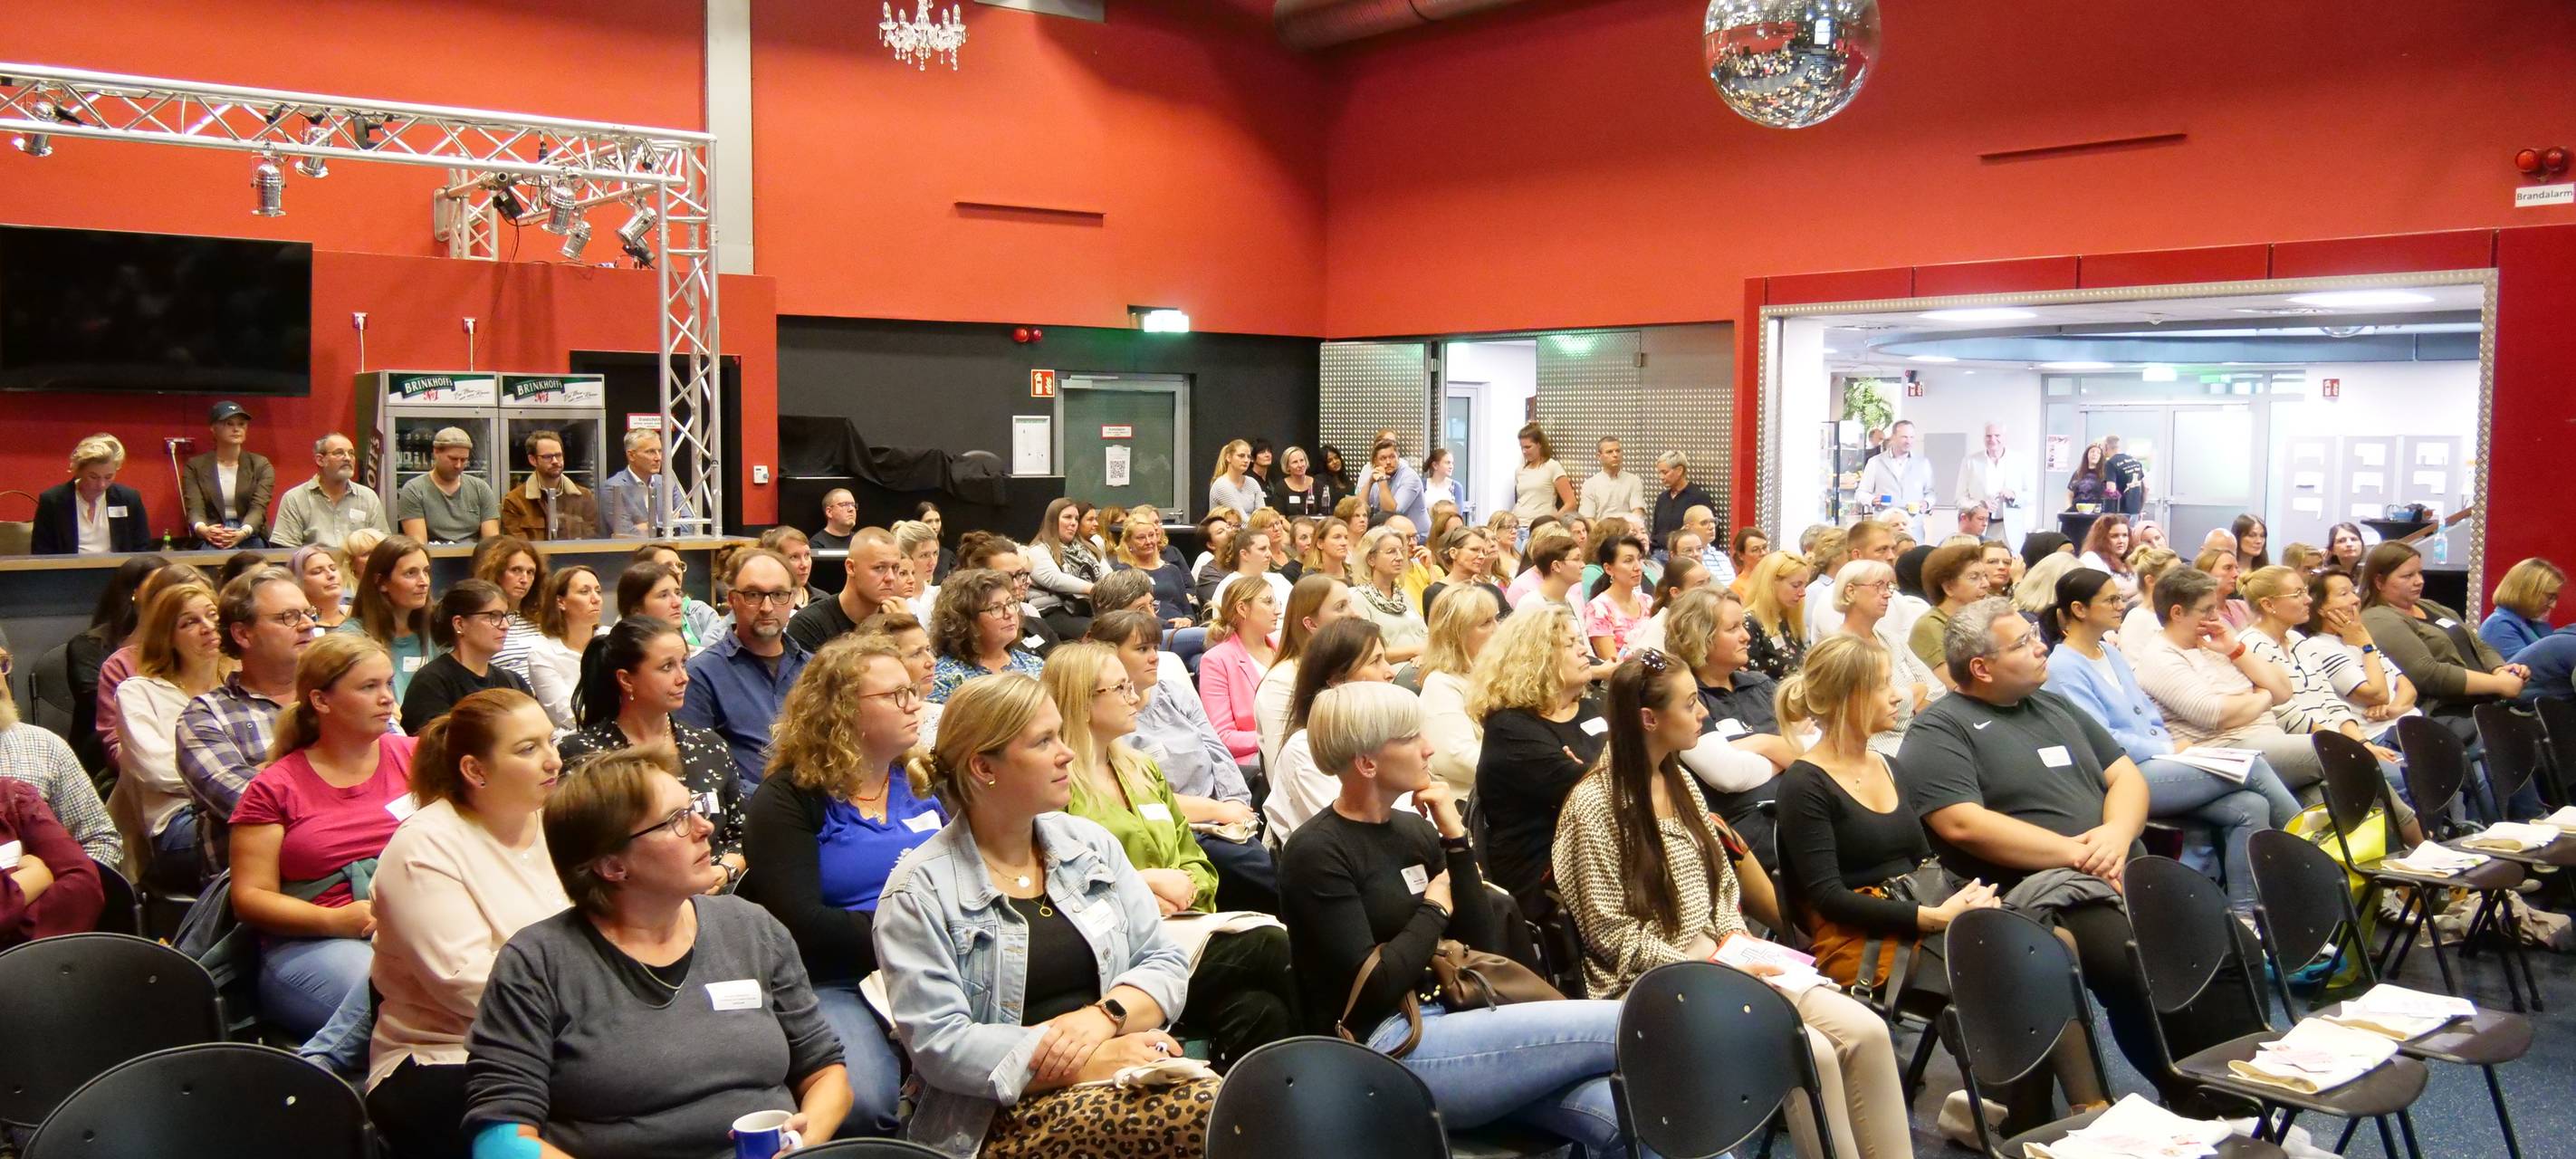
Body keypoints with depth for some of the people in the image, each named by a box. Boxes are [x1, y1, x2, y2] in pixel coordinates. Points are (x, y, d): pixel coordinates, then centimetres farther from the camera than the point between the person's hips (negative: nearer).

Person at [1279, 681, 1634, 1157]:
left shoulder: (1414, 828, 13)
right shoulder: (1315, 854, -9)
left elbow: (1485, 947, 8)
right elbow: (1371, 988, -16)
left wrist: (1456, 837, -1)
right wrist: (1435, 909, -2)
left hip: (1450, 1022, 7)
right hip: (1388, 1051, -7)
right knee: (1622, 1028, -17)